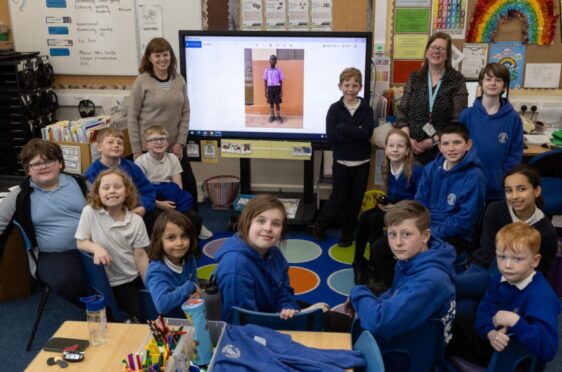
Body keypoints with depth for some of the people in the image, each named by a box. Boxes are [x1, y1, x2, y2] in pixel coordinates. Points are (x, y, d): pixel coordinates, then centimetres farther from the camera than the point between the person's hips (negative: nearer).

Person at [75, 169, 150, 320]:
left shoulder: (136, 221, -6)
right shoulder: (90, 212, -10)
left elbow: (140, 255, -4)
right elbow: (80, 242, -6)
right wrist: (96, 247, -28)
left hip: (134, 278, 2)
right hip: (110, 283, -2)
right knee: (136, 319, -6)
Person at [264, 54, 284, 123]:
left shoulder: (278, 70, 3)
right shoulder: (266, 70, 3)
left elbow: (281, 81, 4)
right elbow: (265, 81, 4)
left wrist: (281, 91, -1)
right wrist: (266, 92, 0)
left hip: (277, 88, 0)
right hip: (270, 88, 0)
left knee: (277, 103, 3)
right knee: (271, 103, 7)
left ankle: (278, 116, 13)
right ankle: (272, 115, 18)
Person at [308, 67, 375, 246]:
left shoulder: (366, 109, 0)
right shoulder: (334, 109, -4)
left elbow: (368, 133, -16)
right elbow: (331, 136, -16)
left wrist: (343, 128, -20)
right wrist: (357, 133, -18)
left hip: (362, 162, 2)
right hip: (341, 162, -2)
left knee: (355, 199, 9)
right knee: (339, 198, 3)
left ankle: (348, 233, 25)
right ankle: (319, 225, 25)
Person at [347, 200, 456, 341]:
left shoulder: (430, 280, -32)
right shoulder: (409, 260, -6)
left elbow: (379, 323, -37)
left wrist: (358, 293, -19)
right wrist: (363, 303, -5)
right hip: (401, 335, 7)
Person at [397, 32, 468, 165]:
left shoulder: (457, 80, 1)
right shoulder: (414, 78, 9)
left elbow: (459, 119, -6)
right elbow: (402, 111, 6)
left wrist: (434, 140, -14)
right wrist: (407, 139, -8)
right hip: (412, 148, 2)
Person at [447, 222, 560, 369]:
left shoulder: (542, 296, -30)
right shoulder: (500, 279, -5)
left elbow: (548, 349, -38)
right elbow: (484, 310, -4)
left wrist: (515, 321, -43)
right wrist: (491, 333, -25)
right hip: (493, 339, 8)